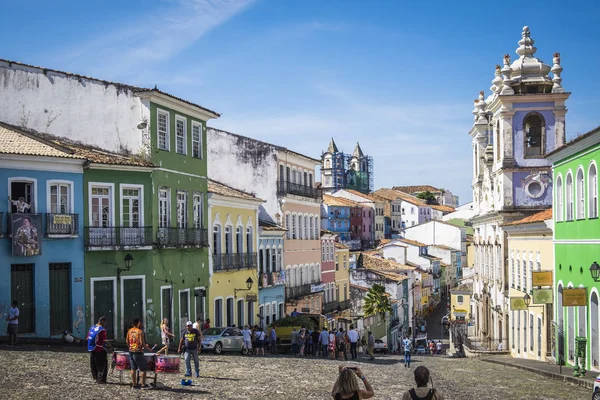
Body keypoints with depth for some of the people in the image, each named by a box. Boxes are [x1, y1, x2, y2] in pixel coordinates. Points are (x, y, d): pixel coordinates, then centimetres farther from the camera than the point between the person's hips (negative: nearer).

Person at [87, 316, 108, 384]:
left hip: (91, 349, 7)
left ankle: (95, 378, 22)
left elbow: (88, 338, 13)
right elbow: (104, 341, -17)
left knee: (93, 364, 14)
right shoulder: (102, 330, -14)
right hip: (99, 350, -7)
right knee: (102, 365, 1)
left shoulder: (92, 328, 9)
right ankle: (101, 379, 1)